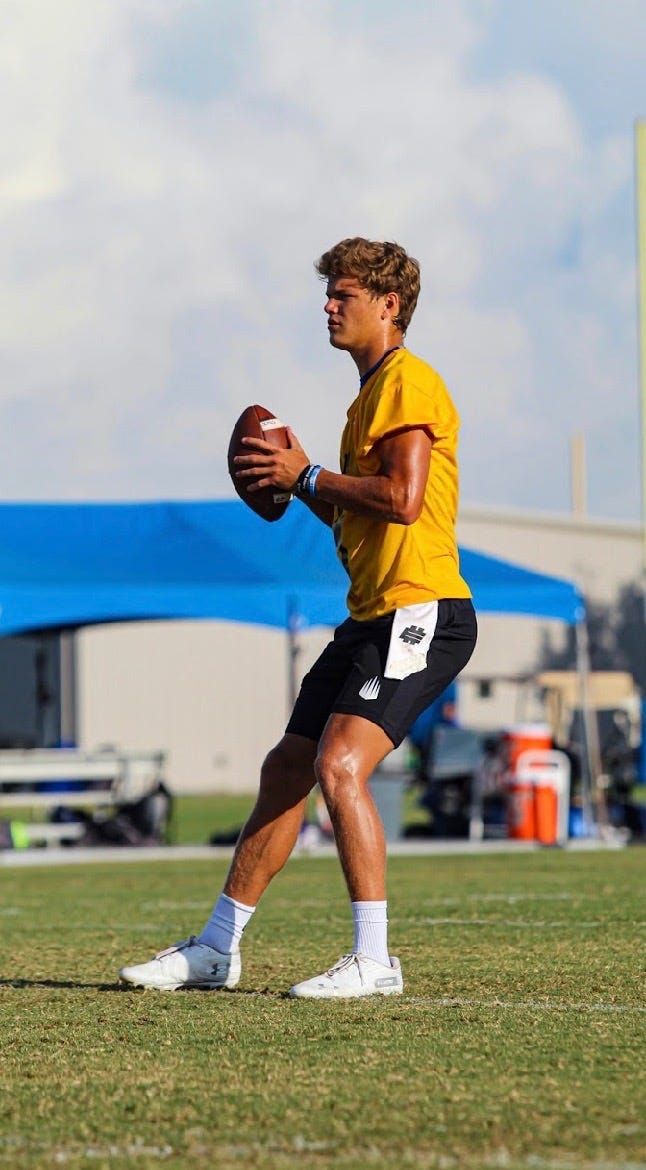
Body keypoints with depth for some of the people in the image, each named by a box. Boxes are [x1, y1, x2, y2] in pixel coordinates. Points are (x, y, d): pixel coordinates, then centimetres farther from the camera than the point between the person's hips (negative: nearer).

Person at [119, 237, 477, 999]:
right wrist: (299, 483, 12)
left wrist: (308, 477, -10)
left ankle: (374, 962, -19)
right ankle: (215, 949, 19)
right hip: (373, 615, 10)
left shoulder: (408, 381, -8)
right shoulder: (372, 393, 23)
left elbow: (404, 499, -21)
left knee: (340, 765, -22)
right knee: (285, 770, 11)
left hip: (419, 611, -10)